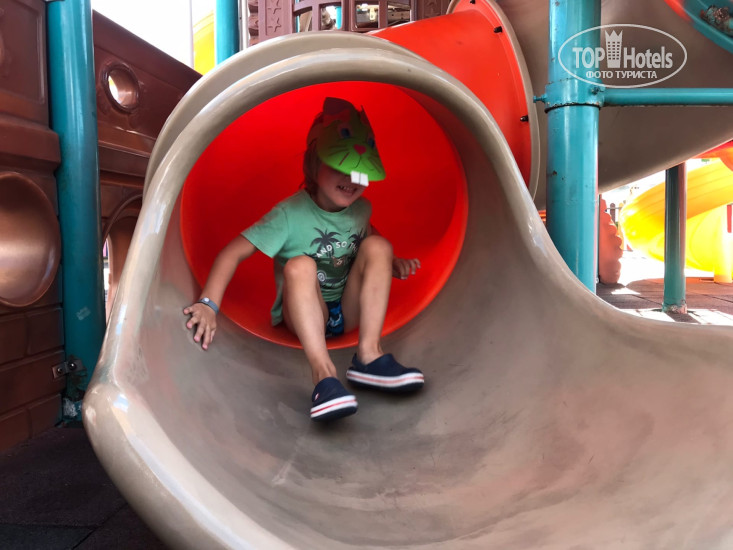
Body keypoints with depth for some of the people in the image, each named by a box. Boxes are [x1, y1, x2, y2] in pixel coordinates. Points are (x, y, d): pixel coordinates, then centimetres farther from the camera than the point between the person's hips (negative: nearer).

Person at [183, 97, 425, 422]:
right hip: (304, 315, -4)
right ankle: (324, 373, -45)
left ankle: (369, 355, -27)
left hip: (349, 312, 4)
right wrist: (209, 304, -31)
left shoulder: (361, 210, -2)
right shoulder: (290, 215, -17)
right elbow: (233, 253, -20)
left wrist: (393, 265, -4)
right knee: (300, 265, -34)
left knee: (377, 245, -18)